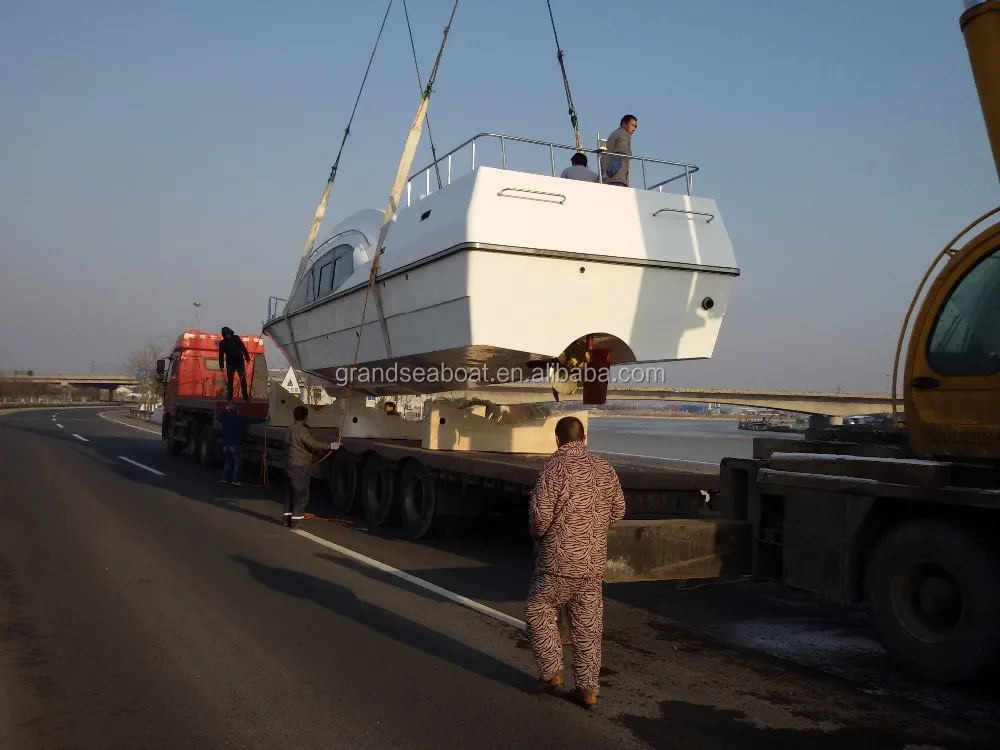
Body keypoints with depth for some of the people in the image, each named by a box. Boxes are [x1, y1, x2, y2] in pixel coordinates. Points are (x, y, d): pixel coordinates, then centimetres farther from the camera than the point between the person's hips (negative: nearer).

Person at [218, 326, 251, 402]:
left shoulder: (236, 338, 1)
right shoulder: (222, 343, -1)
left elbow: (243, 348, 3)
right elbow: (221, 355, -3)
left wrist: (247, 357, -1)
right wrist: (221, 365, -8)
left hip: (240, 363, 0)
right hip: (230, 364, 0)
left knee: (243, 380, 1)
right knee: (229, 381, 1)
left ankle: (245, 396, 7)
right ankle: (229, 396, 9)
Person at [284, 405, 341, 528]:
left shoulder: (291, 429, 12)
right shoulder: (302, 430, -18)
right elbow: (313, 444, -28)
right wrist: (330, 446, -28)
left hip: (291, 467, 10)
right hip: (300, 468, -10)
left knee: (290, 493, 16)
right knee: (302, 495, -5)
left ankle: (287, 519, 22)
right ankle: (295, 522, -5)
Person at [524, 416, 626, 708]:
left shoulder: (555, 468, -13)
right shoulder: (605, 469, 5)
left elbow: (540, 513, -16)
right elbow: (618, 511, 12)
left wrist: (538, 534, 5)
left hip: (560, 559, -5)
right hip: (594, 561, 5)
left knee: (538, 610, 16)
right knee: (588, 624, 12)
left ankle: (551, 671, 15)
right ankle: (587, 687, 17)